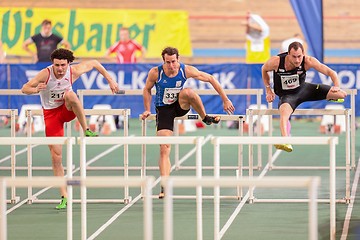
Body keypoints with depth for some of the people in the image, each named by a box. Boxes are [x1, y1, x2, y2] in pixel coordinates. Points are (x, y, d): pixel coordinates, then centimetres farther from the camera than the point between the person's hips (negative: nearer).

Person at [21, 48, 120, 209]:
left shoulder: (74, 72, -15)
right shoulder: (46, 74, -21)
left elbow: (94, 63, 2)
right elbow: (24, 88, -20)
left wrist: (110, 80, 3)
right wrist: (36, 89, -42)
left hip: (67, 110, 0)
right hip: (51, 113, 0)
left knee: (70, 94, -37)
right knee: (56, 157, -7)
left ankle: (86, 131, -25)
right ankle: (64, 197, 1)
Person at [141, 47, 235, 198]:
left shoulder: (186, 70, -18)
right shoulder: (155, 73, -17)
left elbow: (210, 79, -9)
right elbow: (147, 90, 2)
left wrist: (225, 100, -9)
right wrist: (147, 110, -4)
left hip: (180, 106, 0)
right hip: (163, 110, 0)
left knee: (188, 92, -36)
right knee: (164, 148, -14)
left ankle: (206, 118, -10)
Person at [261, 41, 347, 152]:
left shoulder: (308, 61, -25)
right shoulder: (276, 62, -26)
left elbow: (330, 72, -22)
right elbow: (264, 70, -3)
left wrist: (337, 86, -35)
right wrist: (268, 90, -5)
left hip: (303, 89, 3)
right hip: (287, 95, -3)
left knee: (341, 94, -4)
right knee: (284, 112, -41)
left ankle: (330, 97, 34)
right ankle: (285, 141, -55)